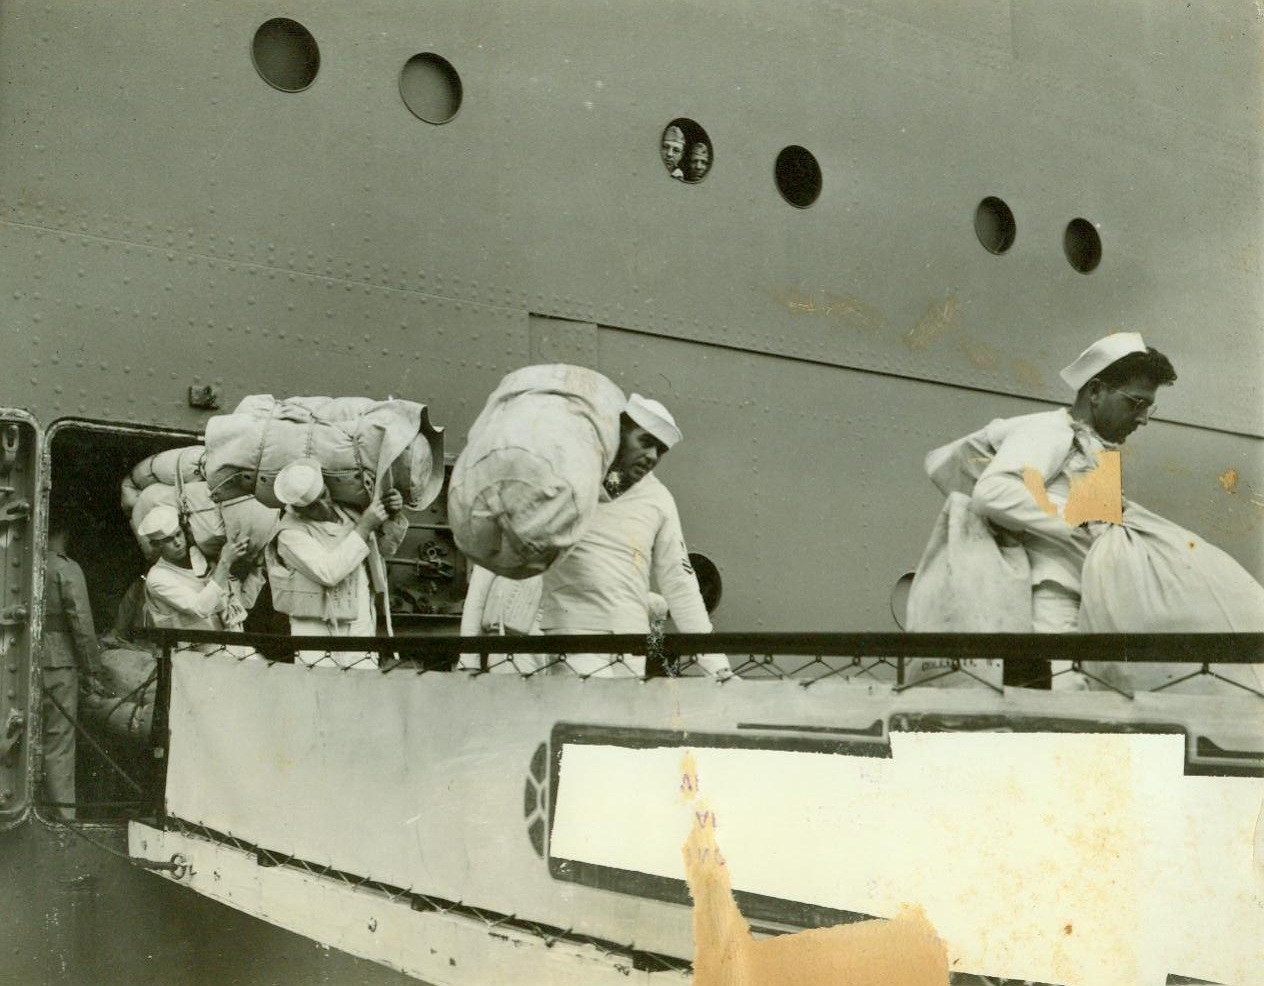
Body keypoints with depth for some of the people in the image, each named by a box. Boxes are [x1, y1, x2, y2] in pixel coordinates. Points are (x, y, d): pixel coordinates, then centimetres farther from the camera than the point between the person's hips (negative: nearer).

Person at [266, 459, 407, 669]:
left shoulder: (346, 509, 7)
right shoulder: (290, 533, -10)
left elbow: (386, 546, 19)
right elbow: (328, 572, -23)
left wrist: (394, 516, -1)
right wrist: (364, 527, -19)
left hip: (360, 628, 4)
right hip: (316, 630, -4)